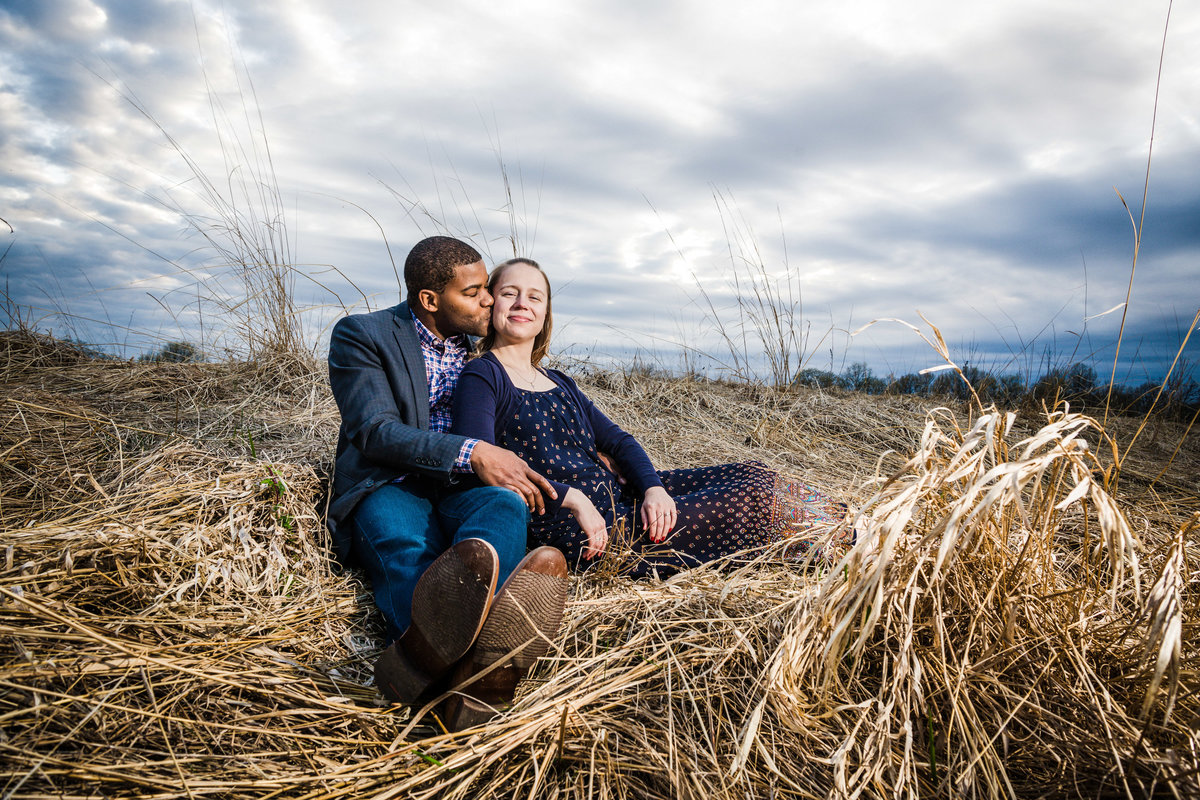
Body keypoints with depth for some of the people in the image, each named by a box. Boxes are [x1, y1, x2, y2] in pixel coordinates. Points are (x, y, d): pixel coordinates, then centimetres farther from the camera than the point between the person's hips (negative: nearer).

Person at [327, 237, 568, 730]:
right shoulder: (361, 336, 4)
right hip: (390, 488, -2)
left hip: (463, 489, 3)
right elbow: (374, 431, -10)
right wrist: (470, 453, -23)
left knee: (506, 503, -34)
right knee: (404, 547, -37)